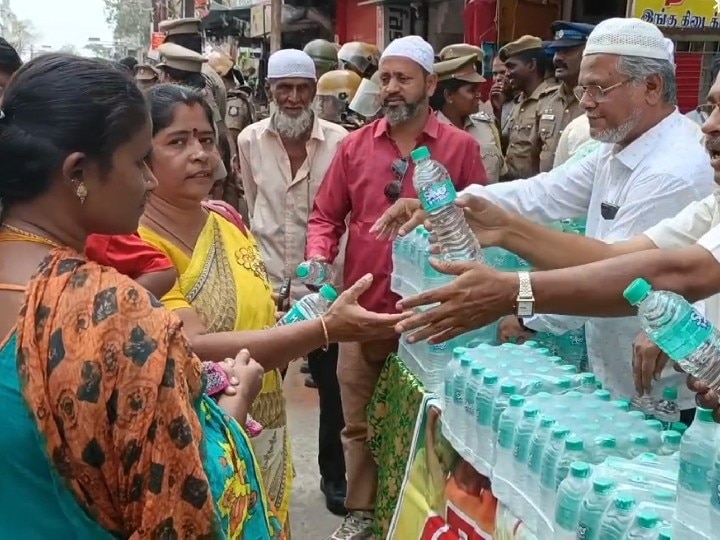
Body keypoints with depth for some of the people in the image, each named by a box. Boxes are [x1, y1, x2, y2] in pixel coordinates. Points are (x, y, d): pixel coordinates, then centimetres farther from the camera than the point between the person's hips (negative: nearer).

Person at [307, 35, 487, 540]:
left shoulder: (461, 147, -2)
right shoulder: (354, 146, 4)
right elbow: (326, 215, 8)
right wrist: (318, 260, -10)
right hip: (363, 309, 2)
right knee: (359, 422, 13)